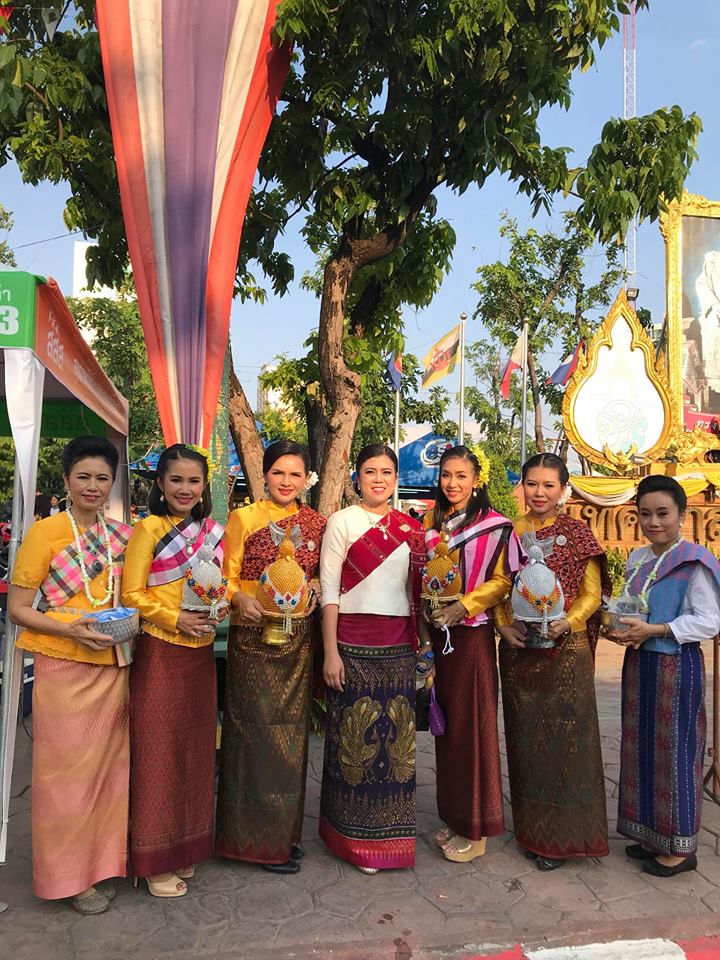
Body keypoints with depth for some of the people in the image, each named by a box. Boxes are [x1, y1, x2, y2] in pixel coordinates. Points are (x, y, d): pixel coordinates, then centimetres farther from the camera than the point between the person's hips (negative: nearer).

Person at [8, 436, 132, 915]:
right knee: (68, 769, 6)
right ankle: (69, 874, 24)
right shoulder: (45, 532, -7)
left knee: (108, 764, 13)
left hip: (113, 667, 5)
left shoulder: (122, 534, 6)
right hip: (63, 667, -4)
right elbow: (18, 609, -7)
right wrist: (71, 628, -20)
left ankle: (101, 862, 31)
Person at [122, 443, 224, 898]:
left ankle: (188, 847, 30)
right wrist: (176, 619, -19)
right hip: (160, 652, -5)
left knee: (196, 749, 14)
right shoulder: (149, 529, -7)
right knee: (158, 751, 3)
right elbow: (132, 594, -10)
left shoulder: (213, 532, 9)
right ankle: (156, 860, 18)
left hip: (201, 653, 6)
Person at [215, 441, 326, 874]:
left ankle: (285, 829, 27)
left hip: (299, 637, 4)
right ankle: (259, 837, 16)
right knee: (257, 728, 1)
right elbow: (227, 575, -2)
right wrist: (240, 598, -22)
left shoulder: (316, 523, 8)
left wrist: (314, 589, -5)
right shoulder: (243, 518, -1)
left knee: (291, 729, 11)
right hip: (253, 634, -3)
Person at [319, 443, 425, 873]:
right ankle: (356, 838, 21)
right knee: (356, 734, 4)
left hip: (398, 645, 4)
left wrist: (421, 646, 10)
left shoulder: (411, 528, 9)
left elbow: (415, 592, 14)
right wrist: (330, 652, -10)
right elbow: (329, 590, -5)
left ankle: (390, 833, 26)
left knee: (396, 735, 9)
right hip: (354, 640, -4)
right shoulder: (342, 522, -2)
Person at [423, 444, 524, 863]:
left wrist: (463, 606, -18)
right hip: (439, 634, 6)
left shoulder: (495, 526, -7)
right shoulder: (433, 522, 11)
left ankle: (475, 828, 14)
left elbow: (502, 580, -9)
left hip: (472, 633, -6)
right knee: (445, 722, 13)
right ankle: (454, 816, 27)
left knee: (471, 723, 0)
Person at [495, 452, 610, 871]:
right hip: (519, 648, 3)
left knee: (565, 736, 3)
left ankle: (564, 835, 18)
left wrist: (567, 622, -19)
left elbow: (592, 594, -2)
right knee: (526, 737, 11)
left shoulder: (576, 533, -1)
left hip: (565, 648, -3)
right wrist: (503, 625, -8)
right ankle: (531, 829, 27)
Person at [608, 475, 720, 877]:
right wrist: (621, 629, -3)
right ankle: (652, 833, 30)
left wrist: (653, 630, -21)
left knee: (676, 752, 3)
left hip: (677, 667, -7)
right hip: (639, 664, 7)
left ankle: (681, 847, 20)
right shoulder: (637, 560, 8)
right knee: (642, 748, 14)